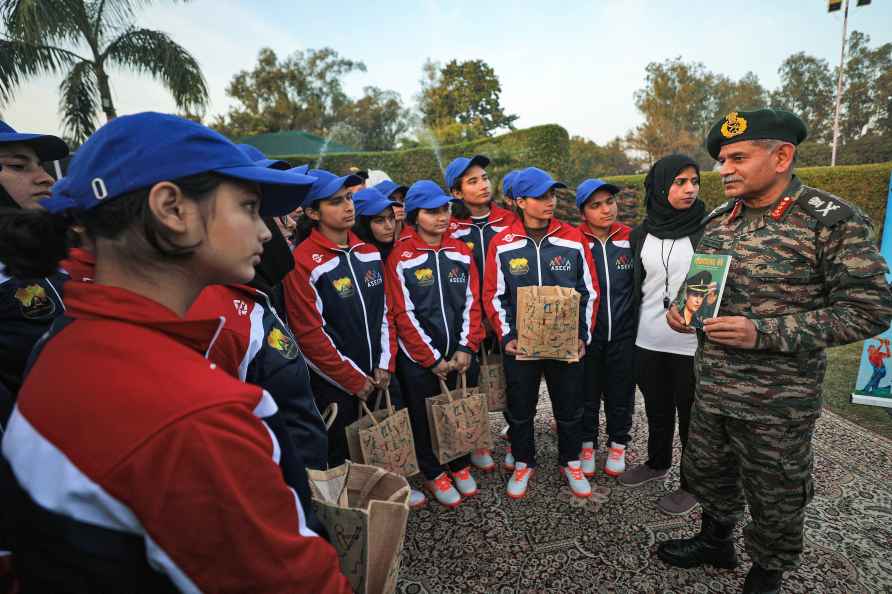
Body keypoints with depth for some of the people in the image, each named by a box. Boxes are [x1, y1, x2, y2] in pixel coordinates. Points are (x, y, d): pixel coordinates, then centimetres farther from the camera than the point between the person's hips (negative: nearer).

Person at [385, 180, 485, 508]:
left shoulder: (461, 252, 3)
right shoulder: (400, 258, -9)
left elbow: (472, 302, 2)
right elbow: (403, 314, -12)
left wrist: (466, 348, -8)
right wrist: (434, 360, -12)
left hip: (461, 356, 4)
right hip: (420, 361, -3)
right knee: (426, 418, 12)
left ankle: (461, 465, 39)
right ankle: (433, 474, 34)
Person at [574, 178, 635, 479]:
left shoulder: (630, 238, -1)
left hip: (623, 334, 2)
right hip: (586, 335, -2)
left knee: (620, 393, 15)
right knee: (587, 393, 12)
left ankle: (618, 445, 37)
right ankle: (587, 445, 33)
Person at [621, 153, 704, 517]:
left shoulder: (708, 229, -6)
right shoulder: (641, 233, 3)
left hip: (691, 344, -3)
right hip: (647, 341, 4)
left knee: (691, 415, 10)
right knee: (656, 409, 20)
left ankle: (692, 485, 30)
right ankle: (657, 463, 42)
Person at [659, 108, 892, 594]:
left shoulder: (834, 221, -13)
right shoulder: (718, 218, 4)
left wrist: (763, 333, -25)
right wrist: (680, 307, -5)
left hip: (777, 399, -5)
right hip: (711, 386, 6)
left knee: (774, 499, 15)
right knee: (707, 472, 22)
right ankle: (715, 542, 49)